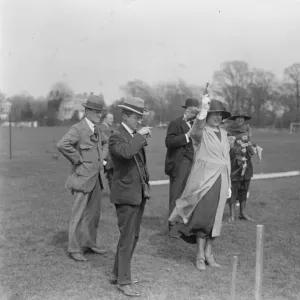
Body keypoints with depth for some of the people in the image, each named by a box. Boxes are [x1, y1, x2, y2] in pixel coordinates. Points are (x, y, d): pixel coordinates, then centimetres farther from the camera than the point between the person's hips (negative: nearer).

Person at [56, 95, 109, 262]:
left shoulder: (96, 130, 12)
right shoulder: (77, 129, -14)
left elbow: (106, 142, 33)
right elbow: (62, 145, -31)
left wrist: (102, 156, 15)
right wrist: (78, 160, -21)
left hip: (96, 178, 8)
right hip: (83, 178, -8)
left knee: (94, 213, 14)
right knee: (79, 215, -2)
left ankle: (90, 243, 27)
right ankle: (74, 249, 8)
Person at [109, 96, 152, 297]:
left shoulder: (136, 136, 11)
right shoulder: (117, 137, -15)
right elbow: (126, 152, -38)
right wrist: (140, 135, -26)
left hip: (139, 194, 9)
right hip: (126, 195, -9)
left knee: (133, 236, 16)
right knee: (127, 239, -3)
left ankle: (117, 274, 29)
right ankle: (124, 281, 8)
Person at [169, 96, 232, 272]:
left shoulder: (223, 133, 14)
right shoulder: (201, 132, -4)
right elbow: (196, 130, -31)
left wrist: (228, 184, 17)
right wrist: (203, 109, -43)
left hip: (220, 181, 5)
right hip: (203, 179, -5)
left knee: (215, 219, 8)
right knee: (203, 217, -4)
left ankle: (209, 254, 17)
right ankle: (200, 255, 7)